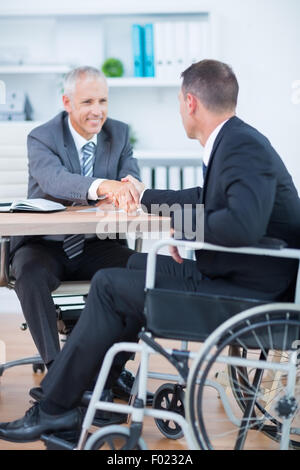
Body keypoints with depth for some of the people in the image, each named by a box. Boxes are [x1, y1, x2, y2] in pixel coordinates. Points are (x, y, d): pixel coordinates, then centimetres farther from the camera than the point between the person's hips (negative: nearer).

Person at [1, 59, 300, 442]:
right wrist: (147, 196, 36)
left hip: (245, 293, -10)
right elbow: (205, 200, 28)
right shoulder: (237, 141, 11)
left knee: (108, 285, -5)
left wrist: (183, 229, -21)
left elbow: (244, 222, -37)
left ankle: (56, 407, 6)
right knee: (140, 263, 21)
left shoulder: (244, 148, -21)